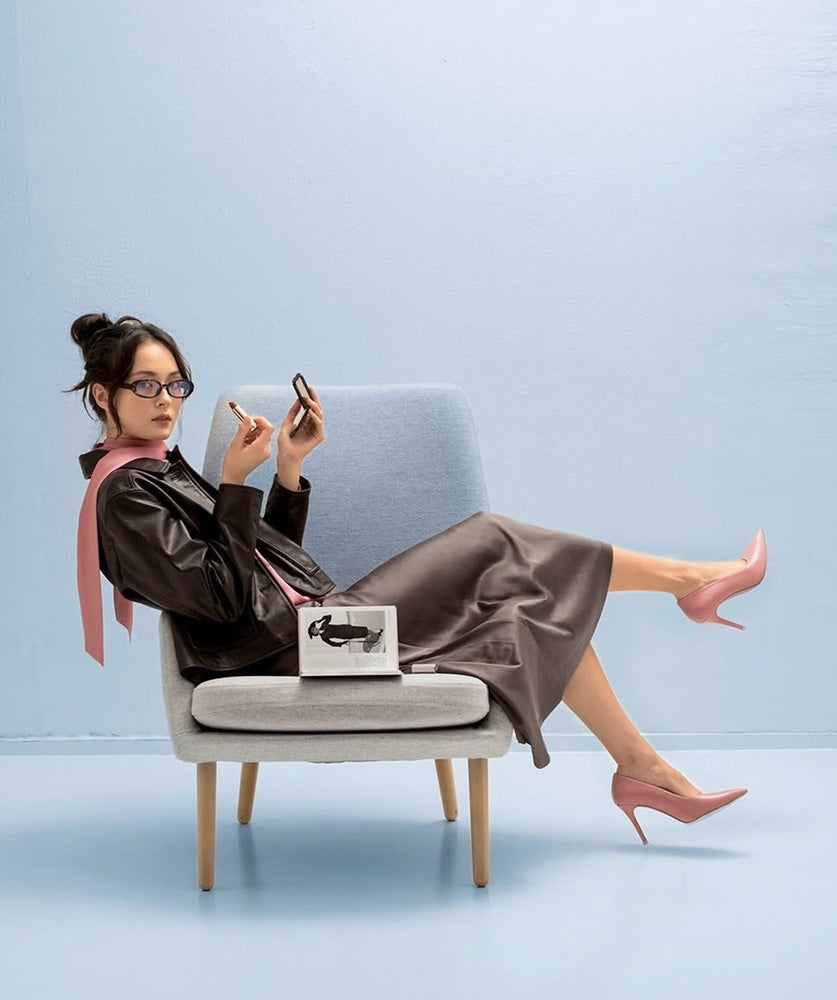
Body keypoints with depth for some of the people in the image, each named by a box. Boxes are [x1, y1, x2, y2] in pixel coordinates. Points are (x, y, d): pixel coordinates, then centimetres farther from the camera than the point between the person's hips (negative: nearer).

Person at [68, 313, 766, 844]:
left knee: (543, 605, 7)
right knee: (497, 546, -5)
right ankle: (685, 579, 13)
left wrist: (289, 466, 7)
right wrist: (236, 481, -19)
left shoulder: (157, 471, 19)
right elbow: (221, 596, -20)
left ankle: (642, 768, 13)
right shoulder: (126, 492, -11)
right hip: (304, 645, -10)